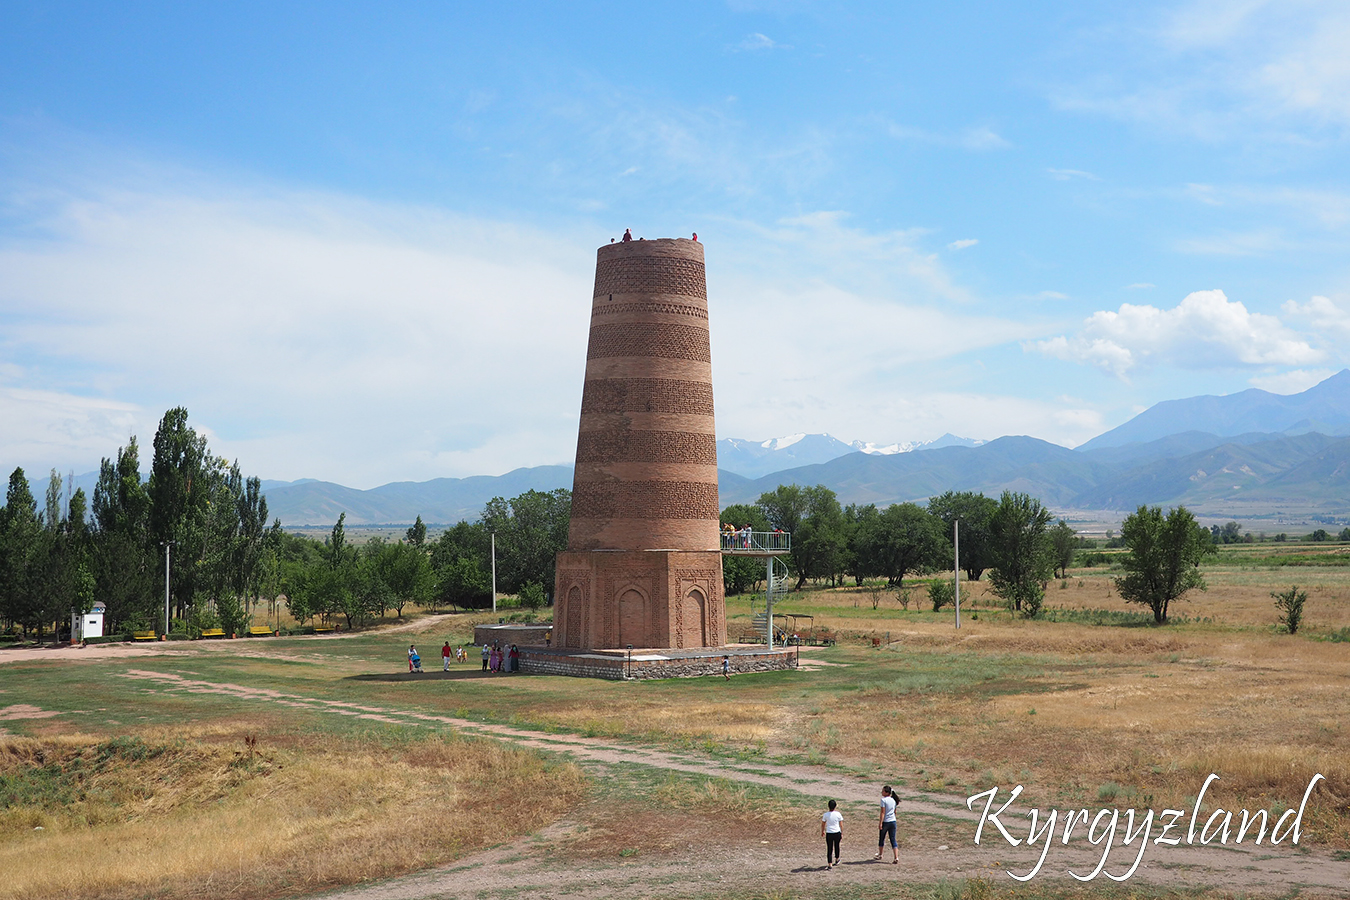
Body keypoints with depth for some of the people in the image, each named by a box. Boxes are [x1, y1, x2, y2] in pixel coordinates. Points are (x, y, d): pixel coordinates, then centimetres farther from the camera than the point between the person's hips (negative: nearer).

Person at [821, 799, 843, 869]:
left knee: (829, 849, 3)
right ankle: (837, 860, 43)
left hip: (829, 834, -1)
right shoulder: (838, 814, -7)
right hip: (837, 833, 1)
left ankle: (830, 864, -1)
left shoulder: (826, 814, -7)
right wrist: (842, 833, 9)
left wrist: (822, 832, 21)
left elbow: (823, 825, 4)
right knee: (836, 846, 23)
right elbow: (841, 825, -2)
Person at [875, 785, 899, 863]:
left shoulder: (883, 800, -12)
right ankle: (896, 858, -7)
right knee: (893, 840, 4)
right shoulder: (893, 800, 8)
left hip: (885, 822, -5)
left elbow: (883, 812, -16)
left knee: (881, 839, 15)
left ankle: (880, 855, 31)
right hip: (893, 821, 5)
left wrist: (880, 823, -17)